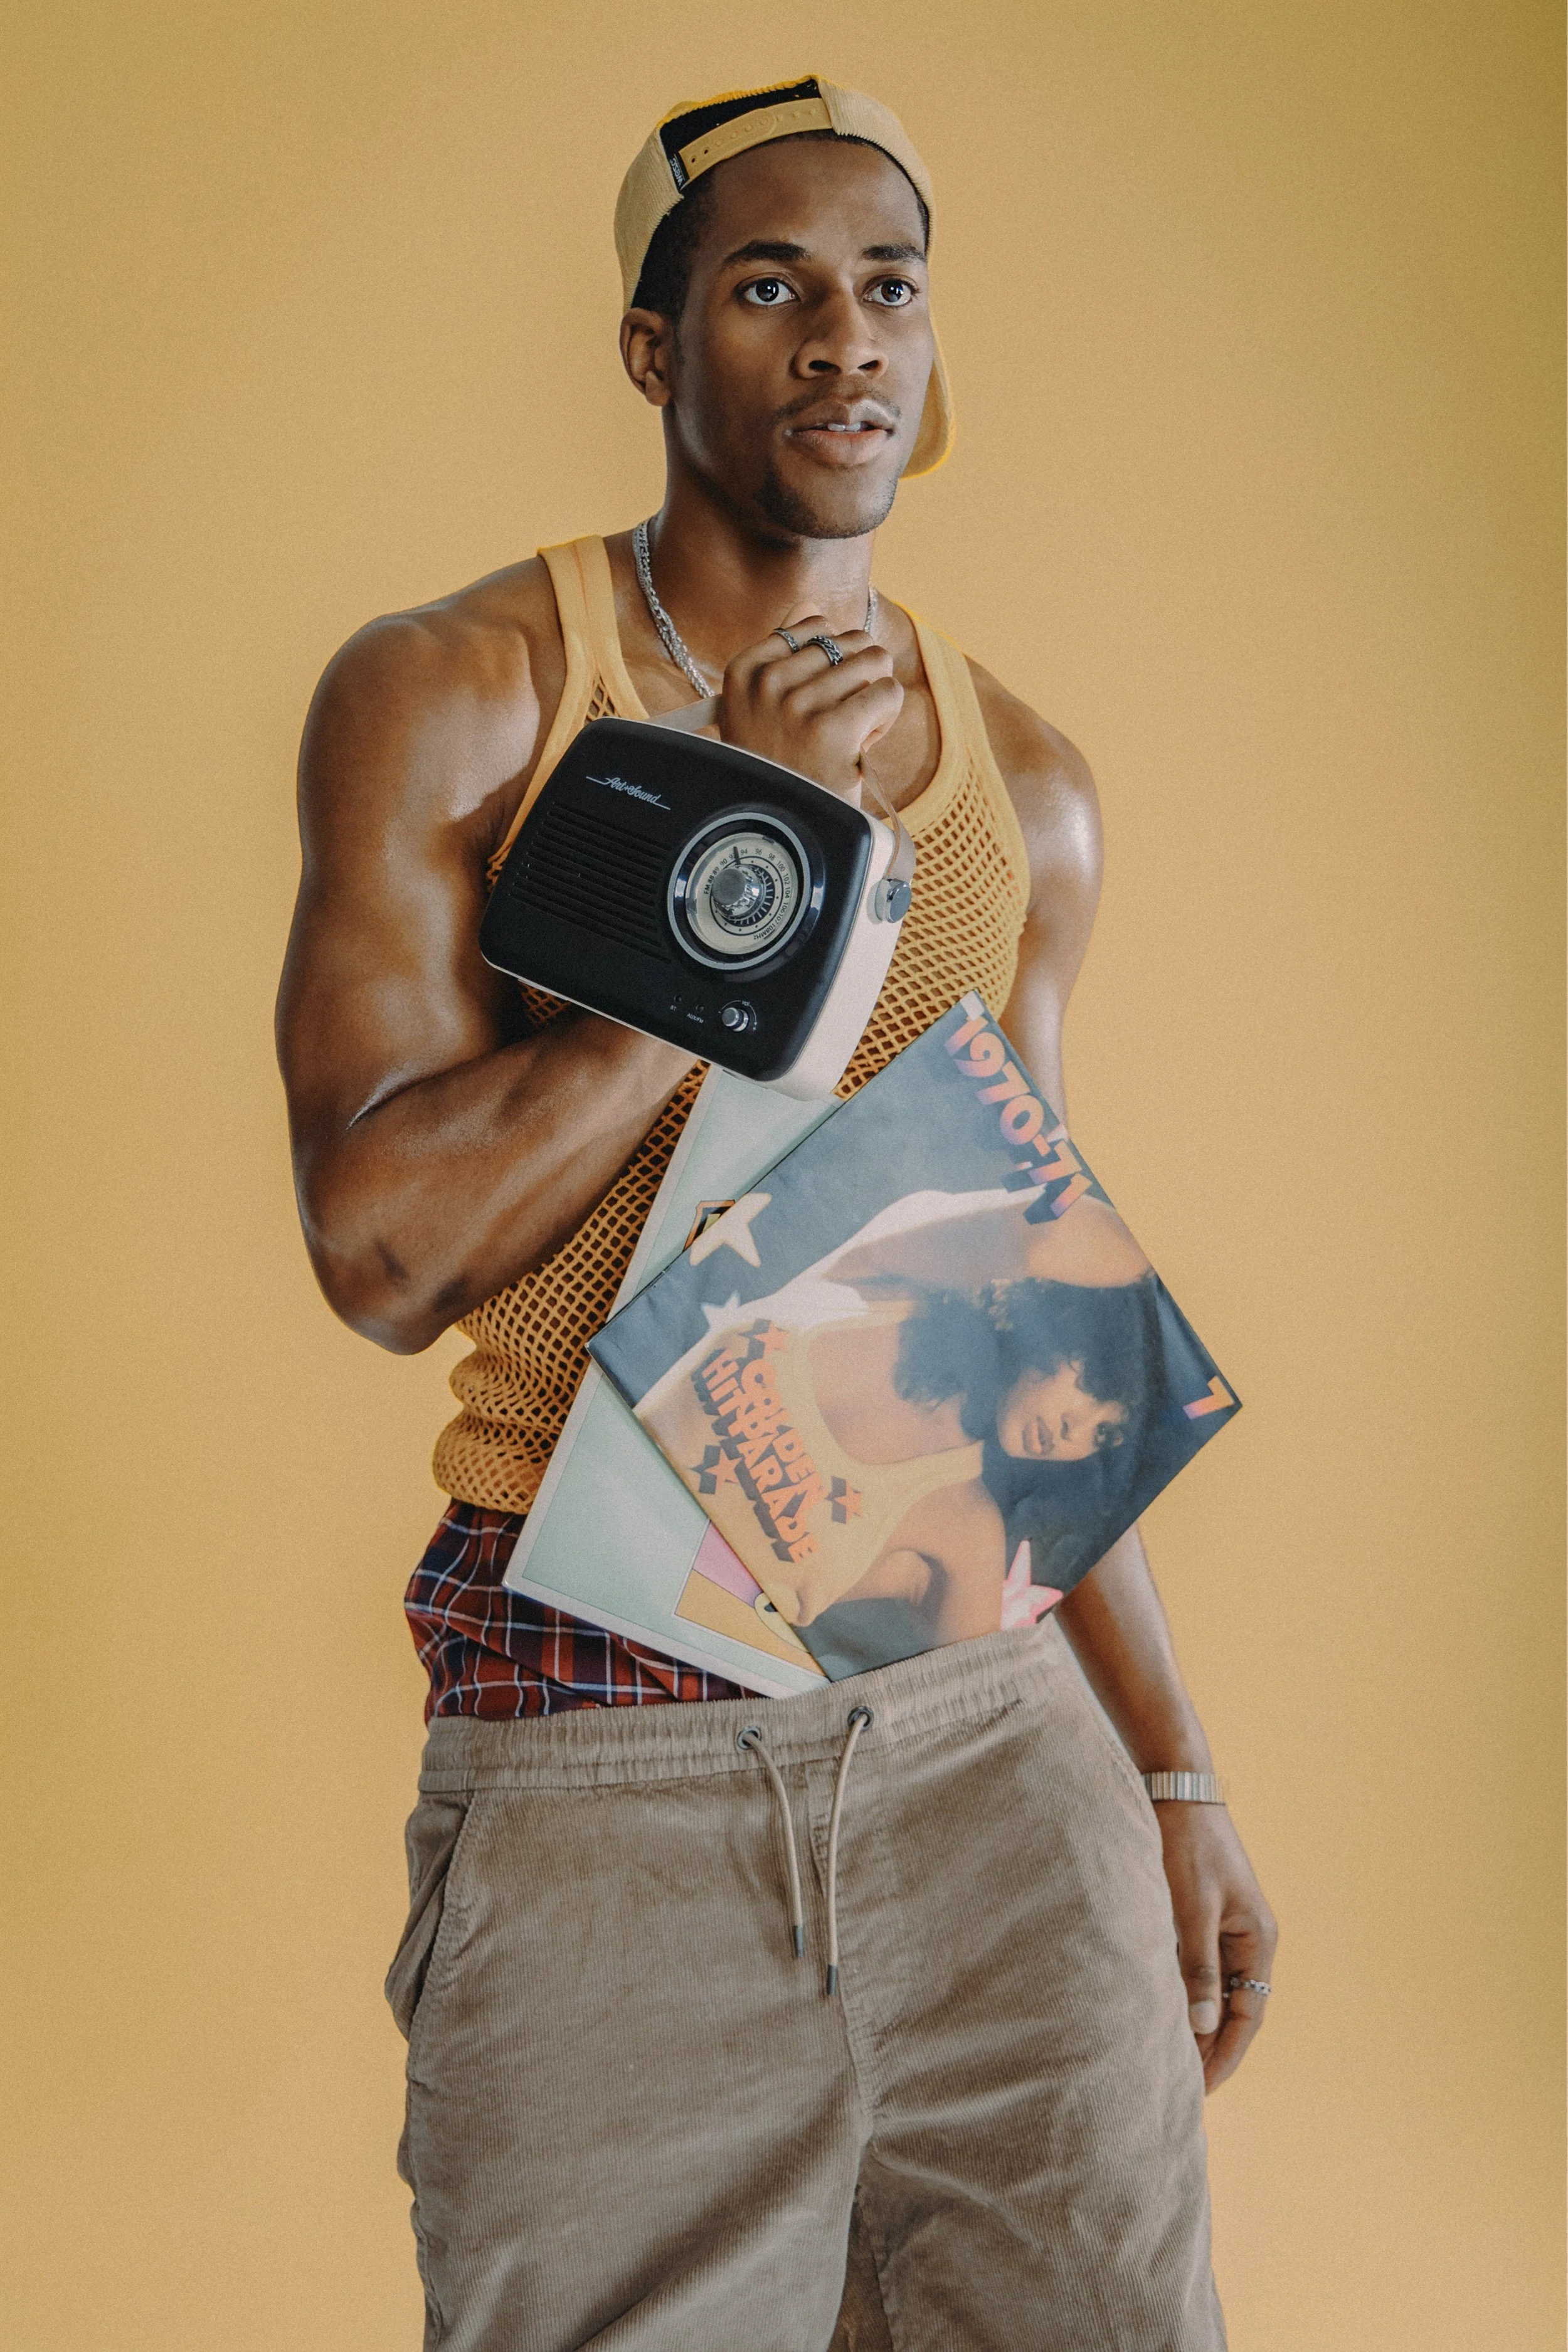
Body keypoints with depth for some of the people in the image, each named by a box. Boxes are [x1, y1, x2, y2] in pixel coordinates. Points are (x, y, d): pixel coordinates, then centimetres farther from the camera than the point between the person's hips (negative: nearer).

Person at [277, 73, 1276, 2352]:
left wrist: (1175, 1769, 15)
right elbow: (384, 1247, -13)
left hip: (990, 1721, 4)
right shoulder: (450, 694, -4)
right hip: (595, 1762, -3)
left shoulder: (1027, 786, 9)